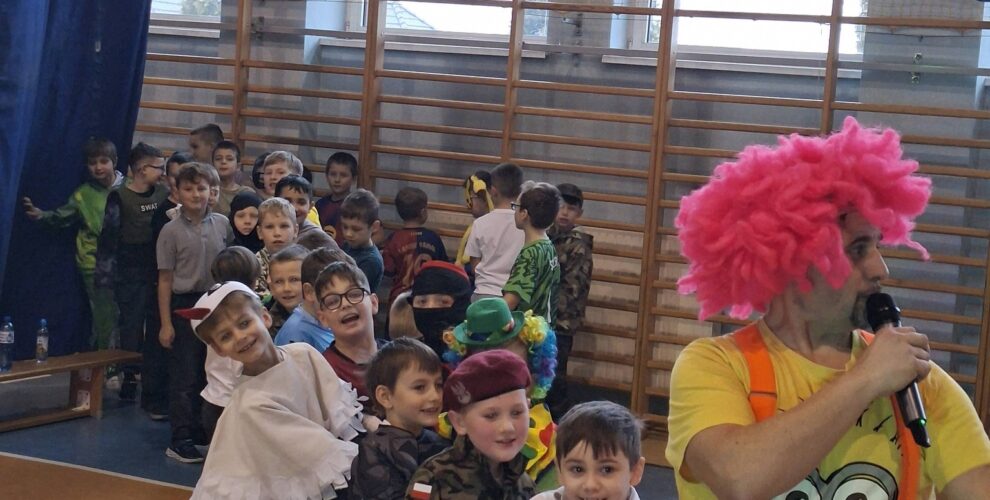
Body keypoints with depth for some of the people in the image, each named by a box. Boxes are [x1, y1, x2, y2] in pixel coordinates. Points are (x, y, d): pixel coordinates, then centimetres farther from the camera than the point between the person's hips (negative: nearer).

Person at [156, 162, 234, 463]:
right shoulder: (172, 231, -6)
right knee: (185, 375, -2)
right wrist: (166, 323, -6)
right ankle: (180, 440, 3)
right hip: (185, 305, -4)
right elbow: (165, 279, -4)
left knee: (212, 371, 11)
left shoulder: (222, 225, 1)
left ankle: (202, 432, 24)